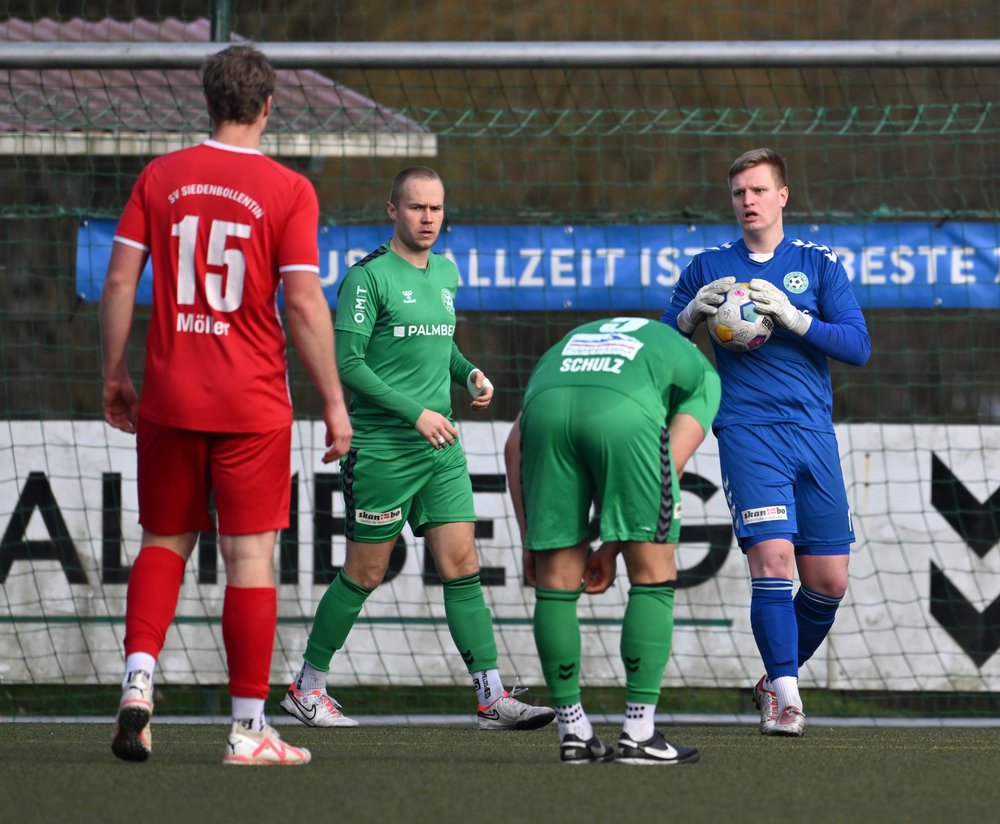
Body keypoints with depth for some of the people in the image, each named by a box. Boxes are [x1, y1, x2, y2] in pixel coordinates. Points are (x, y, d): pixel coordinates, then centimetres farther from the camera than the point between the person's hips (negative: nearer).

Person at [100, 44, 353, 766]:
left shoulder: (160, 178, 3)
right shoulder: (288, 190, -6)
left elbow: (119, 282, 2)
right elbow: (304, 303, -10)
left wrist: (115, 376, 12)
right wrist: (334, 404, -4)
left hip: (168, 400, 3)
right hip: (252, 404, -3)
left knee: (165, 543, 16)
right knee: (250, 557, 2)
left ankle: (138, 681, -3)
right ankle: (249, 729, 4)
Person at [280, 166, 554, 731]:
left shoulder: (446, 274, 13)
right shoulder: (369, 276, -10)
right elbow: (347, 362, -14)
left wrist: (469, 373, 7)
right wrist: (415, 413, -18)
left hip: (441, 448, 6)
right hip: (381, 449, -6)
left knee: (462, 568, -1)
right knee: (365, 575, 2)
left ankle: (494, 698, -5)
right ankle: (309, 687, 17)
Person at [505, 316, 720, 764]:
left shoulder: (566, 345, 42)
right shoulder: (701, 375, 34)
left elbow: (514, 446, 28)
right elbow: (672, 462, 17)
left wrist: (530, 541, 26)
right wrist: (614, 545, 18)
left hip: (547, 408, 3)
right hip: (624, 412, -3)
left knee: (556, 582, 13)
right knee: (653, 576, 10)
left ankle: (573, 732, 18)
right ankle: (638, 735, 8)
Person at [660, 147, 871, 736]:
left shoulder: (819, 263, 10)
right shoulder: (709, 268, 12)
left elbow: (858, 346, 1)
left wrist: (794, 318, -12)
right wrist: (692, 314, -6)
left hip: (813, 432, 2)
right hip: (747, 429, -2)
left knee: (828, 580, 1)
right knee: (772, 557, -19)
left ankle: (779, 679, 23)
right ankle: (785, 697, -15)